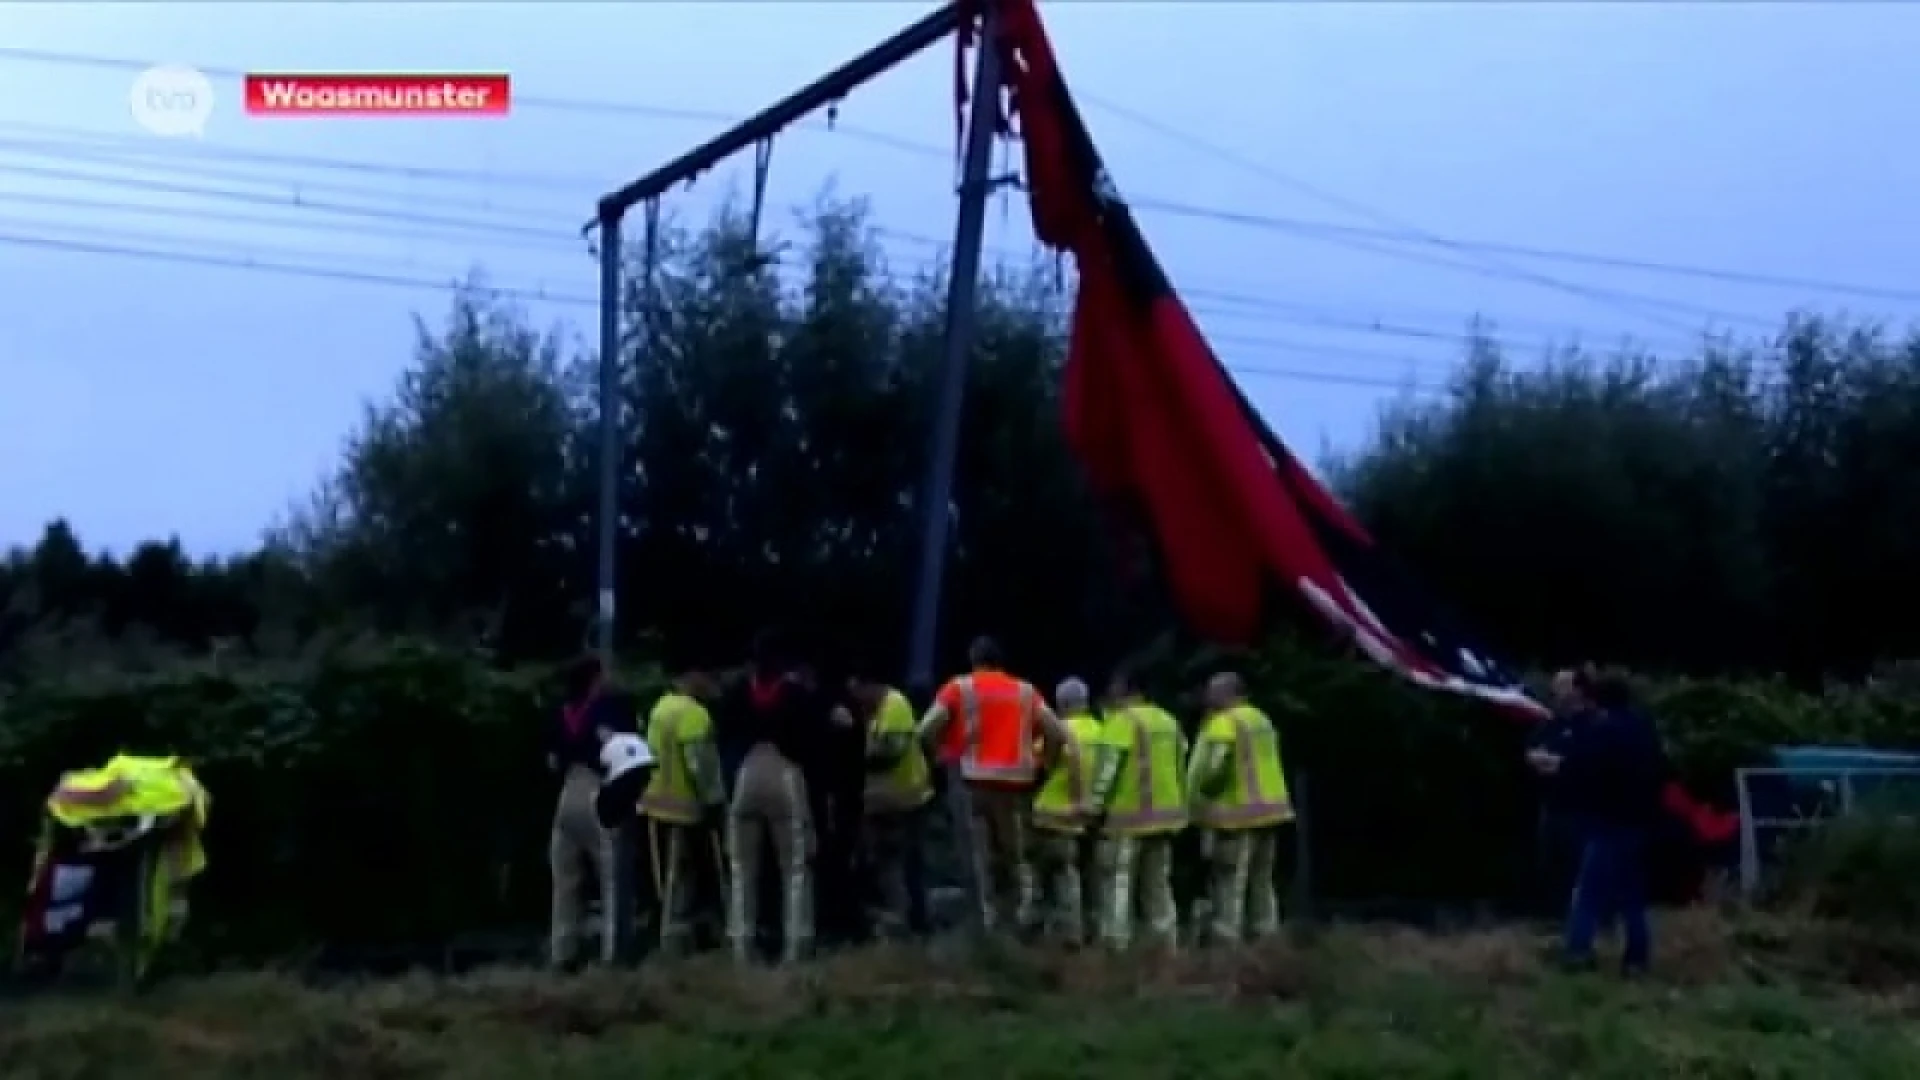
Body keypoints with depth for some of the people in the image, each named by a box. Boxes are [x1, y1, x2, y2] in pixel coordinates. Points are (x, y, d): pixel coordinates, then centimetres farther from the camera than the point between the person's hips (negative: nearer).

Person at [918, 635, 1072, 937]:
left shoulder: (960, 688, 4)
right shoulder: (1026, 691, 11)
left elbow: (927, 730, -5)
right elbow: (1057, 733, 6)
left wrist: (946, 754, 10)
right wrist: (1040, 763, 16)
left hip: (976, 780, -2)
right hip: (1016, 781, 2)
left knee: (983, 852, 1)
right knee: (1017, 852, 12)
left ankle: (991, 919, -4)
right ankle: (1022, 915, 3)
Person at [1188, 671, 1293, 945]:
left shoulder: (1223, 724, -13)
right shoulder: (1260, 719, 16)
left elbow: (1213, 769, -22)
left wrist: (1201, 799, -8)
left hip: (1238, 816, -9)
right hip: (1266, 811, 9)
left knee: (1228, 887, -6)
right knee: (1261, 884, 15)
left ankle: (1226, 941, -8)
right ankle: (1266, 937, 17)